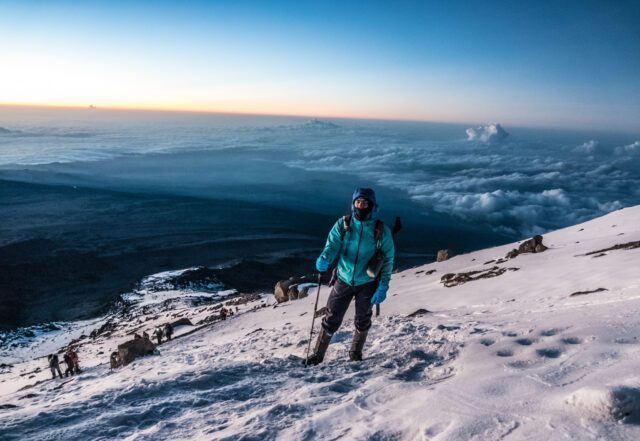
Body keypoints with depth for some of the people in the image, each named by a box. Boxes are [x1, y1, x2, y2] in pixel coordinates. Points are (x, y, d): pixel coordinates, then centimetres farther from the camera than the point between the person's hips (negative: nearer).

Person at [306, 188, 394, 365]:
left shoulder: (382, 230, -10)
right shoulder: (343, 224, -7)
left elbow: (388, 260, -5)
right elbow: (332, 245, -15)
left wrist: (383, 287, -11)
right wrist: (324, 259, -38)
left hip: (367, 283, 0)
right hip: (343, 280, 0)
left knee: (362, 321, 18)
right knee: (331, 320, 2)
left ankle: (356, 353, 42)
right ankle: (318, 354, 20)